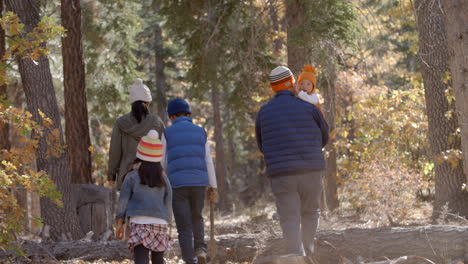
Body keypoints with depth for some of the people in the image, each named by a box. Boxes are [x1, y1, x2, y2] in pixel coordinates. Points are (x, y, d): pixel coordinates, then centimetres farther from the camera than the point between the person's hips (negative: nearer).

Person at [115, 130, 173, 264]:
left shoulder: (132, 177, 6)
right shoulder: (164, 180, 14)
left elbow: (123, 200, 3)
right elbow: (168, 203, 15)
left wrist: (120, 223, 7)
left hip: (139, 222, -3)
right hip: (160, 223, 3)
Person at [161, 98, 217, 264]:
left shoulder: (167, 133, 4)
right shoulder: (200, 132, 10)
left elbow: (162, 163, 6)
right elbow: (208, 162, 7)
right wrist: (213, 188, 9)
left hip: (177, 185, -2)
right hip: (199, 183, 2)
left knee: (184, 228, 2)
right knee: (196, 218, 27)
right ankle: (200, 249, 8)